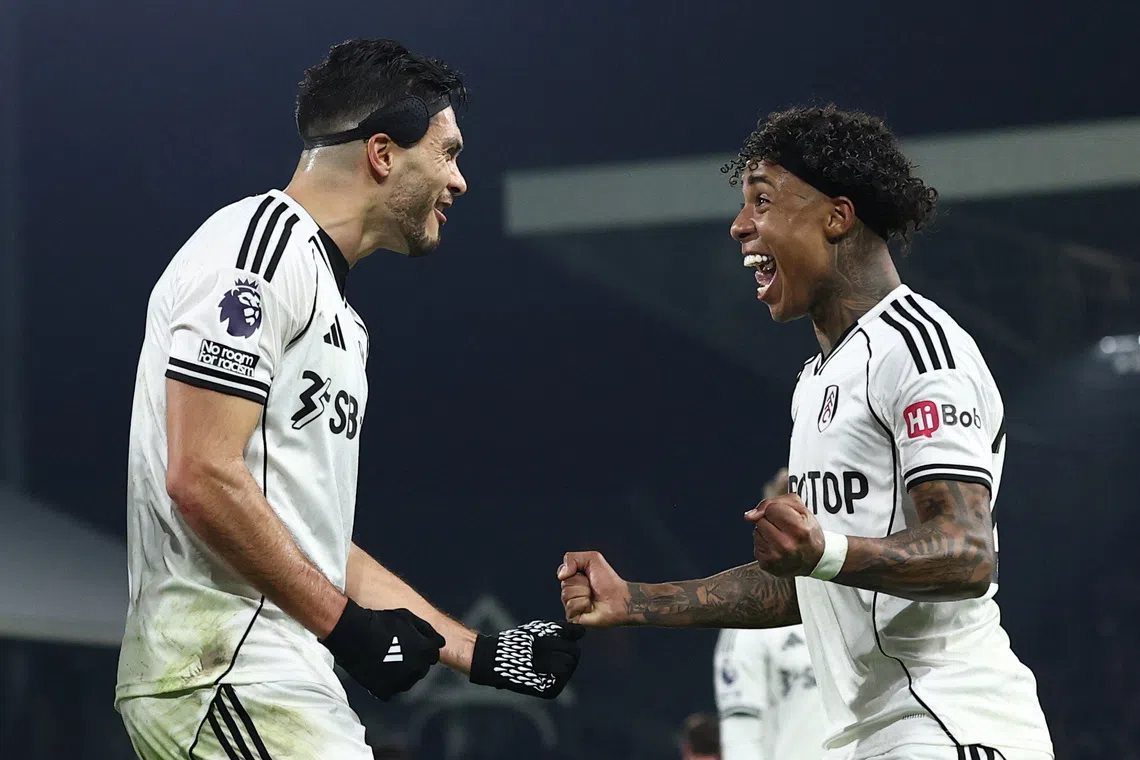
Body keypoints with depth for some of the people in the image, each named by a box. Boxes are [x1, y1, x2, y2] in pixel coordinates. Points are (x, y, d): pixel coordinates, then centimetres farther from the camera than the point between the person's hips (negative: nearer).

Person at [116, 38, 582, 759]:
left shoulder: (339, 317, 23)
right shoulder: (261, 245, -8)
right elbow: (203, 479, -18)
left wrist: (480, 651, 21)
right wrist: (349, 625, -14)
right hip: (225, 668, -10)